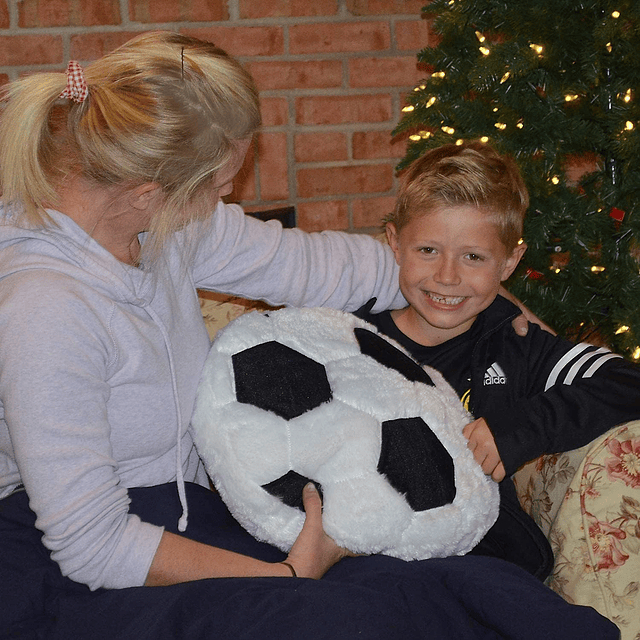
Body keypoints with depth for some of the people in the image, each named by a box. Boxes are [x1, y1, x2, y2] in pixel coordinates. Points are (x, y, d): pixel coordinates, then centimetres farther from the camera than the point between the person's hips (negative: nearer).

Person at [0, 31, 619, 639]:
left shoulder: (164, 223, -3)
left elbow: (307, 263, 10)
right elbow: (93, 544, -23)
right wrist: (287, 573, -17)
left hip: (186, 514, 7)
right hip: (80, 588, -7)